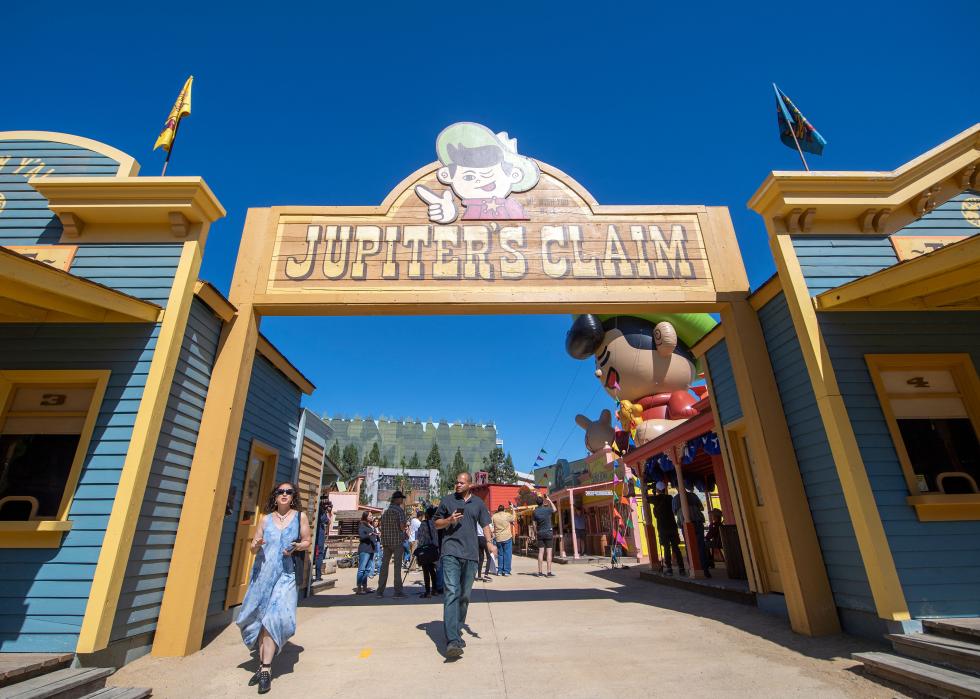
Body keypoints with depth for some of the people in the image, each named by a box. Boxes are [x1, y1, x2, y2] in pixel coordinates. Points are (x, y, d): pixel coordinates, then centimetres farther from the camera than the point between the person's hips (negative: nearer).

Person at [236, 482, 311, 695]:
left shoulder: (300, 516, 2)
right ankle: (263, 666, 22)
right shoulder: (265, 519, 7)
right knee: (261, 619, 7)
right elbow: (253, 548, 11)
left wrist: (297, 546, -13)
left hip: (285, 574, -2)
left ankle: (265, 669, -2)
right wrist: (256, 545, -11)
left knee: (274, 618, -12)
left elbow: (307, 542, 7)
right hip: (262, 573, 3)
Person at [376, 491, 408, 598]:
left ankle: (380, 591, 14)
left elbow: (381, 527, 15)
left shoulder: (384, 511, 12)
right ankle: (398, 591, 1)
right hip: (397, 541, -6)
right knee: (397, 565, -1)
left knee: (384, 565, 11)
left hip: (386, 541, 6)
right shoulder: (399, 510, -9)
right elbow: (402, 526, -15)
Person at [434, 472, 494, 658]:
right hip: (451, 553, -3)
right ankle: (452, 641, -17)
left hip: (471, 554, 3)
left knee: (464, 596, 13)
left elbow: (485, 524, 11)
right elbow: (437, 524, 11)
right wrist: (449, 520, -9)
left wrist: (489, 542, -6)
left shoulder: (478, 503, 10)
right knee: (451, 593, -14)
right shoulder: (447, 500, 5)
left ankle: (456, 632, 30)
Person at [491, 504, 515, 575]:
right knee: (507, 554, 3)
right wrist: (512, 509, 23)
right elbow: (513, 518, 16)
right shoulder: (507, 515, -3)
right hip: (507, 537, -2)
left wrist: (493, 535, 12)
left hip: (498, 538, 3)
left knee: (500, 554, 13)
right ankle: (506, 571, 2)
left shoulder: (494, 516, 3)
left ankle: (499, 571, 13)